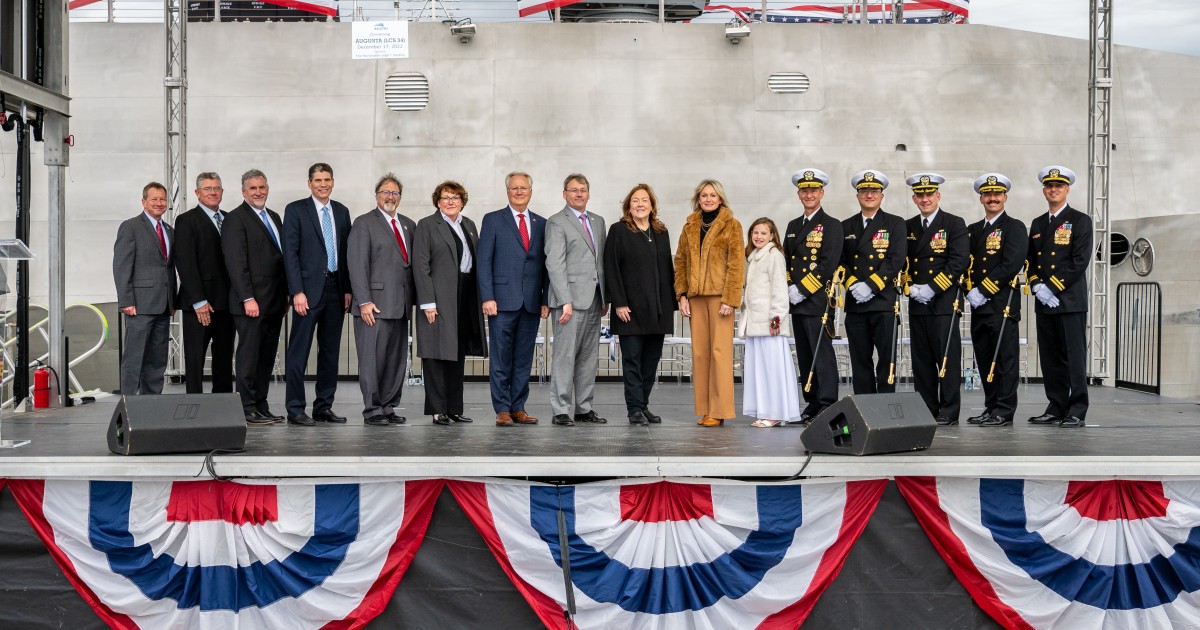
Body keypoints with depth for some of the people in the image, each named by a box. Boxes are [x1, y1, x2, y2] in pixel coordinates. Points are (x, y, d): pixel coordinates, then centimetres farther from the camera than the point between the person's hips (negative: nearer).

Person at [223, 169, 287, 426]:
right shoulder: (235, 219, -6)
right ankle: (247, 411, 1)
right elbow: (236, 263, -13)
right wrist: (248, 298, -19)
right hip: (251, 302, -7)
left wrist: (285, 295, 16)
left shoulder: (274, 217, 19)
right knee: (249, 355, -3)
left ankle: (261, 407, 14)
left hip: (274, 302, 7)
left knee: (267, 356, 9)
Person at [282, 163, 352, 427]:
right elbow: (290, 253, -7)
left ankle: (324, 407, 16)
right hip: (309, 289, -5)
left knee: (331, 351, 9)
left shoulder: (341, 212, 13)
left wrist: (348, 289, 8)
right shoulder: (296, 210, -1)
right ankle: (295, 410, 1)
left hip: (335, 288, 5)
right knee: (299, 351, -4)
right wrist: (297, 291, -14)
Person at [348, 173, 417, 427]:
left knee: (397, 360, 8)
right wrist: (364, 301, -16)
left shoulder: (408, 225, 18)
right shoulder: (364, 224, -1)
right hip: (375, 305, -6)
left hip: (401, 305, 6)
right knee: (373, 359, -4)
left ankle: (388, 408, 15)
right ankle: (372, 411, 3)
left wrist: (414, 299, 9)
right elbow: (357, 265, -8)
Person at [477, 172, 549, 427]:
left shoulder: (541, 224, 13)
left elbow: (545, 265, 12)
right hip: (503, 300, -3)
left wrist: (546, 300, 4)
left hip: (532, 302, 3)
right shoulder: (493, 220, 4)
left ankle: (518, 408, 13)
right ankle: (502, 410, 5)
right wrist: (487, 297, -10)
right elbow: (484, 262, -1)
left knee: (524, 358, 6)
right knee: (501, 359, -1)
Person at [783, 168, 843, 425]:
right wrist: (790, 288, 2)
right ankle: (811, 406, 17)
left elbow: (828, 264, -13)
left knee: (822, 355, -7)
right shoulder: (793, 226, 18)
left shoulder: (831, 226, -3)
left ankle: (827, 407, -4)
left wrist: (803, 290, -15)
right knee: (804, 356, 10)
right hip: (797, 301, 7)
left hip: (818, 301, -7)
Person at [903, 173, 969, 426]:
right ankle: (926, 411, 13)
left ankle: (949, 413, 2)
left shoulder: (954, 224, 0)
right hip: (917, 303, 5)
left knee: (947, 359, -4)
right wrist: (911, 287, -3)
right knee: (921, 360, 6)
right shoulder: (907, 227, 15)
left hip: (944, 302, -5)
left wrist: (932, 288, -14)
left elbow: (959, 262, -9)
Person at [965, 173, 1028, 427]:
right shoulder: (972, 231, 19)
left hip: (1003, 303, -7)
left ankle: (1004, 411, -2)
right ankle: (991, 408, 17)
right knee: (984, 359, 9)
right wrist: (970, 291, -2)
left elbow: (1012, 265, -13)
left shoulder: (1015, 228, -1)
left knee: (1005, 358, -5)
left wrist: (983, 291, -15)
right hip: (978, 306, 7)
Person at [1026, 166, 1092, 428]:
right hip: (1044, 301, 6)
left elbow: (1080, 261, -10)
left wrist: (1052, 287, -14)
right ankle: (1056, 409, 14)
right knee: (1050, 358, 7)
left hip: (1070, 300, -6)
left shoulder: (1080, 220, 0)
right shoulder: (1037, 224, 17)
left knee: (1074, 357, -5)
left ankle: (1077, 412, -1)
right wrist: (1037, 287, -3)